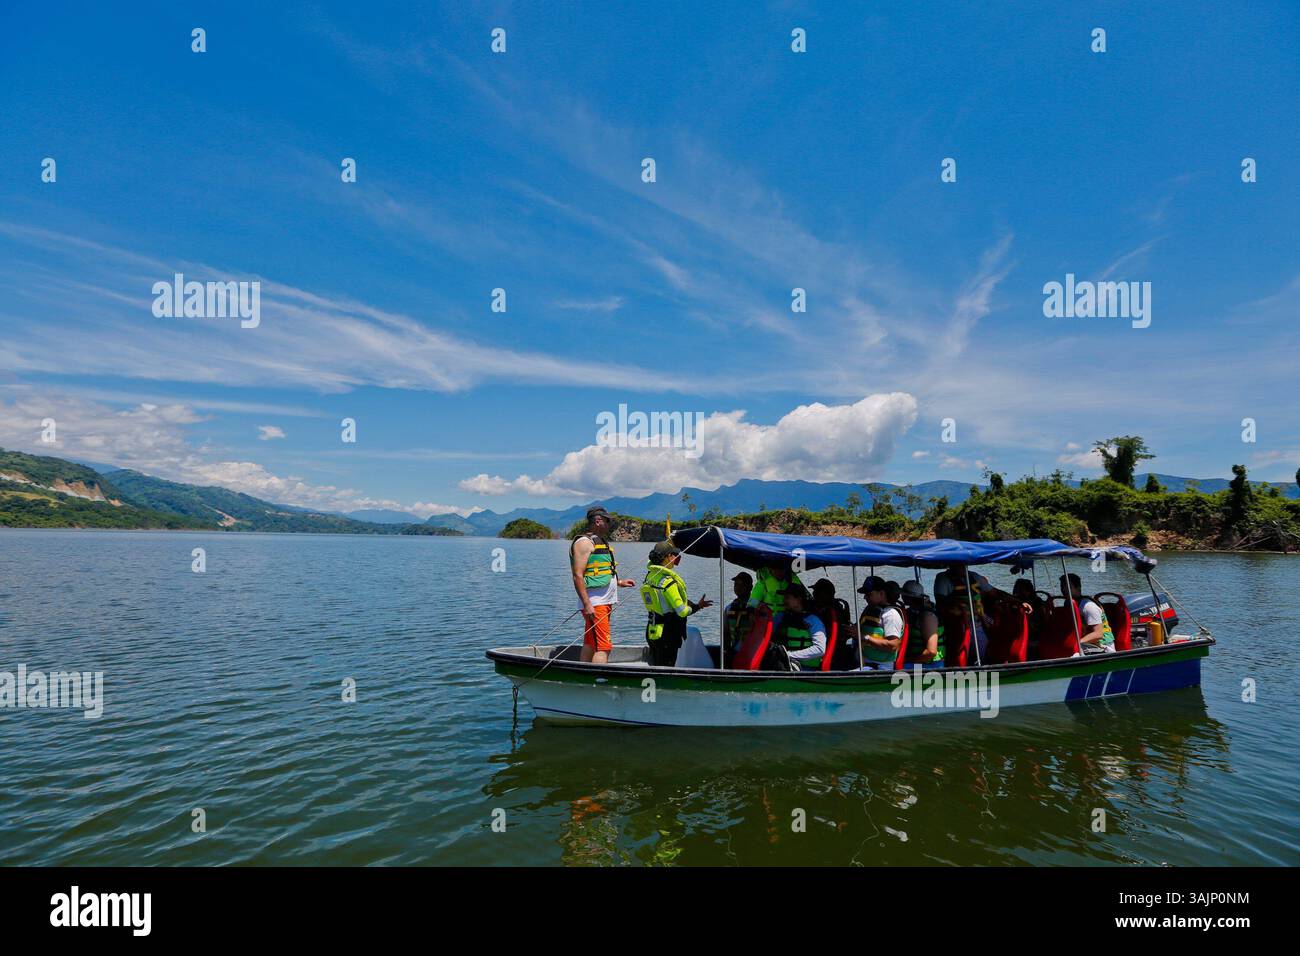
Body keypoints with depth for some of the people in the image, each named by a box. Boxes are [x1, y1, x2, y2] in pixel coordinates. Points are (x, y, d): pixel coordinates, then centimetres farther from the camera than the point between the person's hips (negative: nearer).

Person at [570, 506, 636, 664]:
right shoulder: (584, 542, -10)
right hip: (594, 603, -10)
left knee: (590, 644, 13)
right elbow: (578, 576, -17)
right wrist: (587, 605, -23)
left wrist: (619, 583, 17)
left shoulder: (602, 542, 20)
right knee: (603, 647, -15)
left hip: (605, 602, 10)